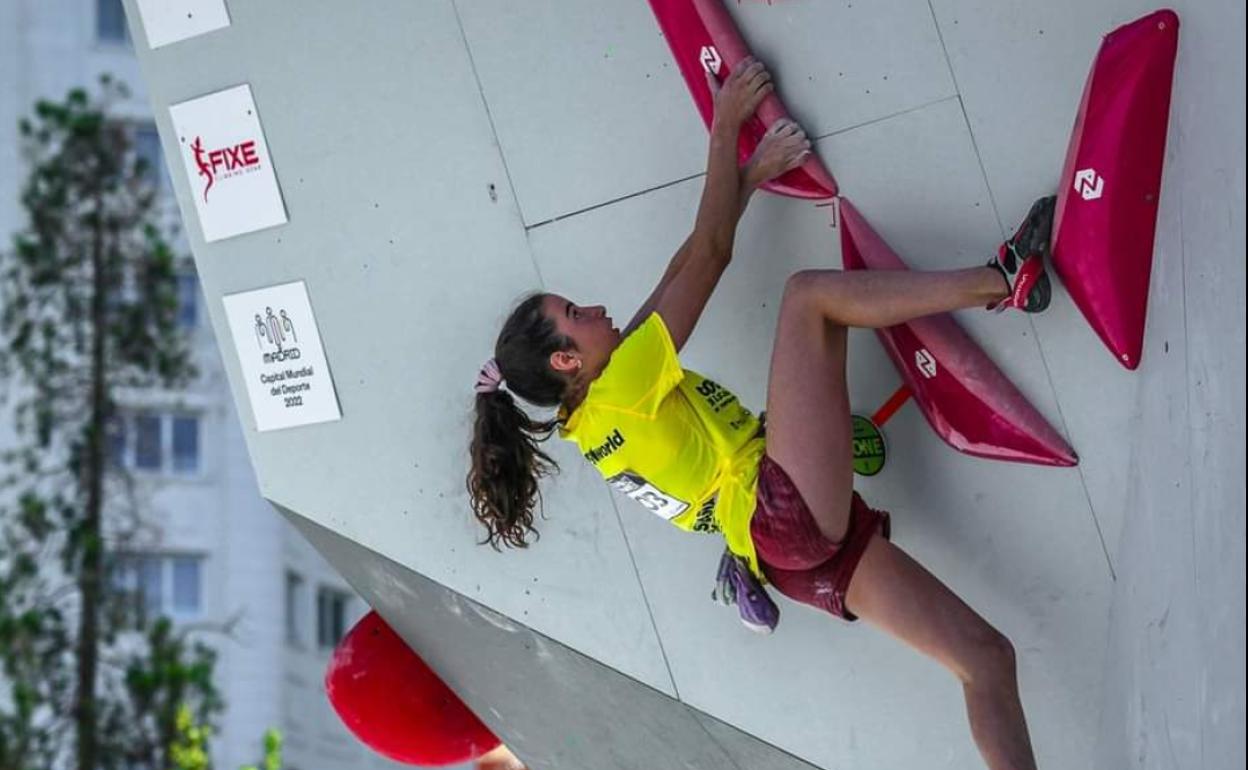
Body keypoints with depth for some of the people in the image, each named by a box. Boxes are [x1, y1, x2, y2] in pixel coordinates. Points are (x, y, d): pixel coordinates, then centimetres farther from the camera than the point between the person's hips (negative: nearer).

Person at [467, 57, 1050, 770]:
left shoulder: (590, 421, 19)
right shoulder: (620, 389, -5)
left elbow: (681, 275, 25)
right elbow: (710, 255, -1)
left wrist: (750, 178, 24)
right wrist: (727, 124, 9)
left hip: (803, 560, 9)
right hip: (789, 508, -9)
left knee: (987, 653, 1)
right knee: (807, 294, -3)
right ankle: (1005, 280, -1)